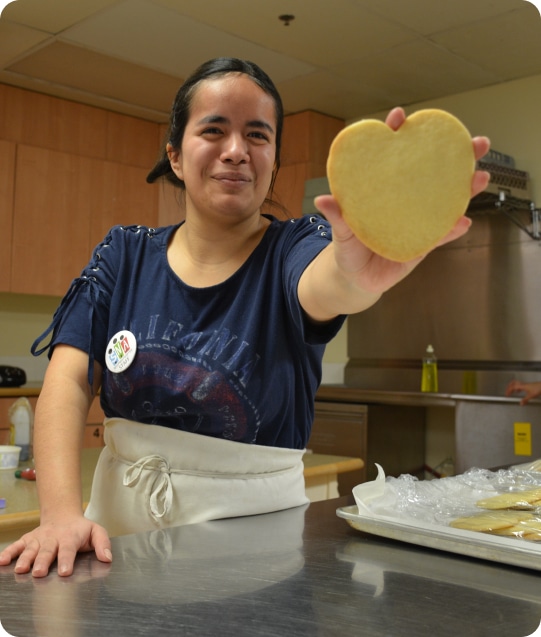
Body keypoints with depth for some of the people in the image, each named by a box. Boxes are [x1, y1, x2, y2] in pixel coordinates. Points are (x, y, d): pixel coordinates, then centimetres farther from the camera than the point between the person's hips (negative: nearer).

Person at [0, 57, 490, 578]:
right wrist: (61, 514, -21)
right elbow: (68, 381, -7)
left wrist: (357, 272, -55)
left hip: (251, 527, -1)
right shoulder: (125, 255, 1)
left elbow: (323, 288, -31)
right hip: (121, 528, 2)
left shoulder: (292, 249, -7)